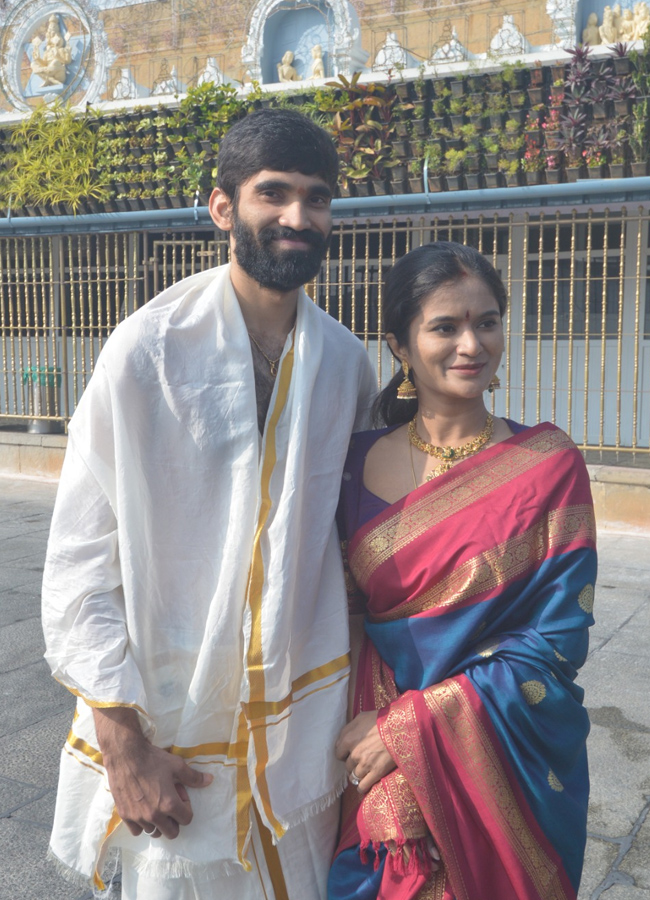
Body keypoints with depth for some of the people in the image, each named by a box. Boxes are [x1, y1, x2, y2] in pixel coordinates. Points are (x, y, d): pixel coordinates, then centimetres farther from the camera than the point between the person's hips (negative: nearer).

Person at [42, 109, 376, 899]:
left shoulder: (345, 362, 2)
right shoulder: (148, 350, -12)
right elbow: (80, 559, -11)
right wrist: (123, 744, -13)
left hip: (305, 717, 4)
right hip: (173, 731, -4)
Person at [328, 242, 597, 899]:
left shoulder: (548, 462, -9)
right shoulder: (359, 459, -2)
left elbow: (557, 640, -12)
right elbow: (345, 610, 1)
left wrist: (412, 724, -16)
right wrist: (371, 726, -15)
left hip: (511, 772, -1)